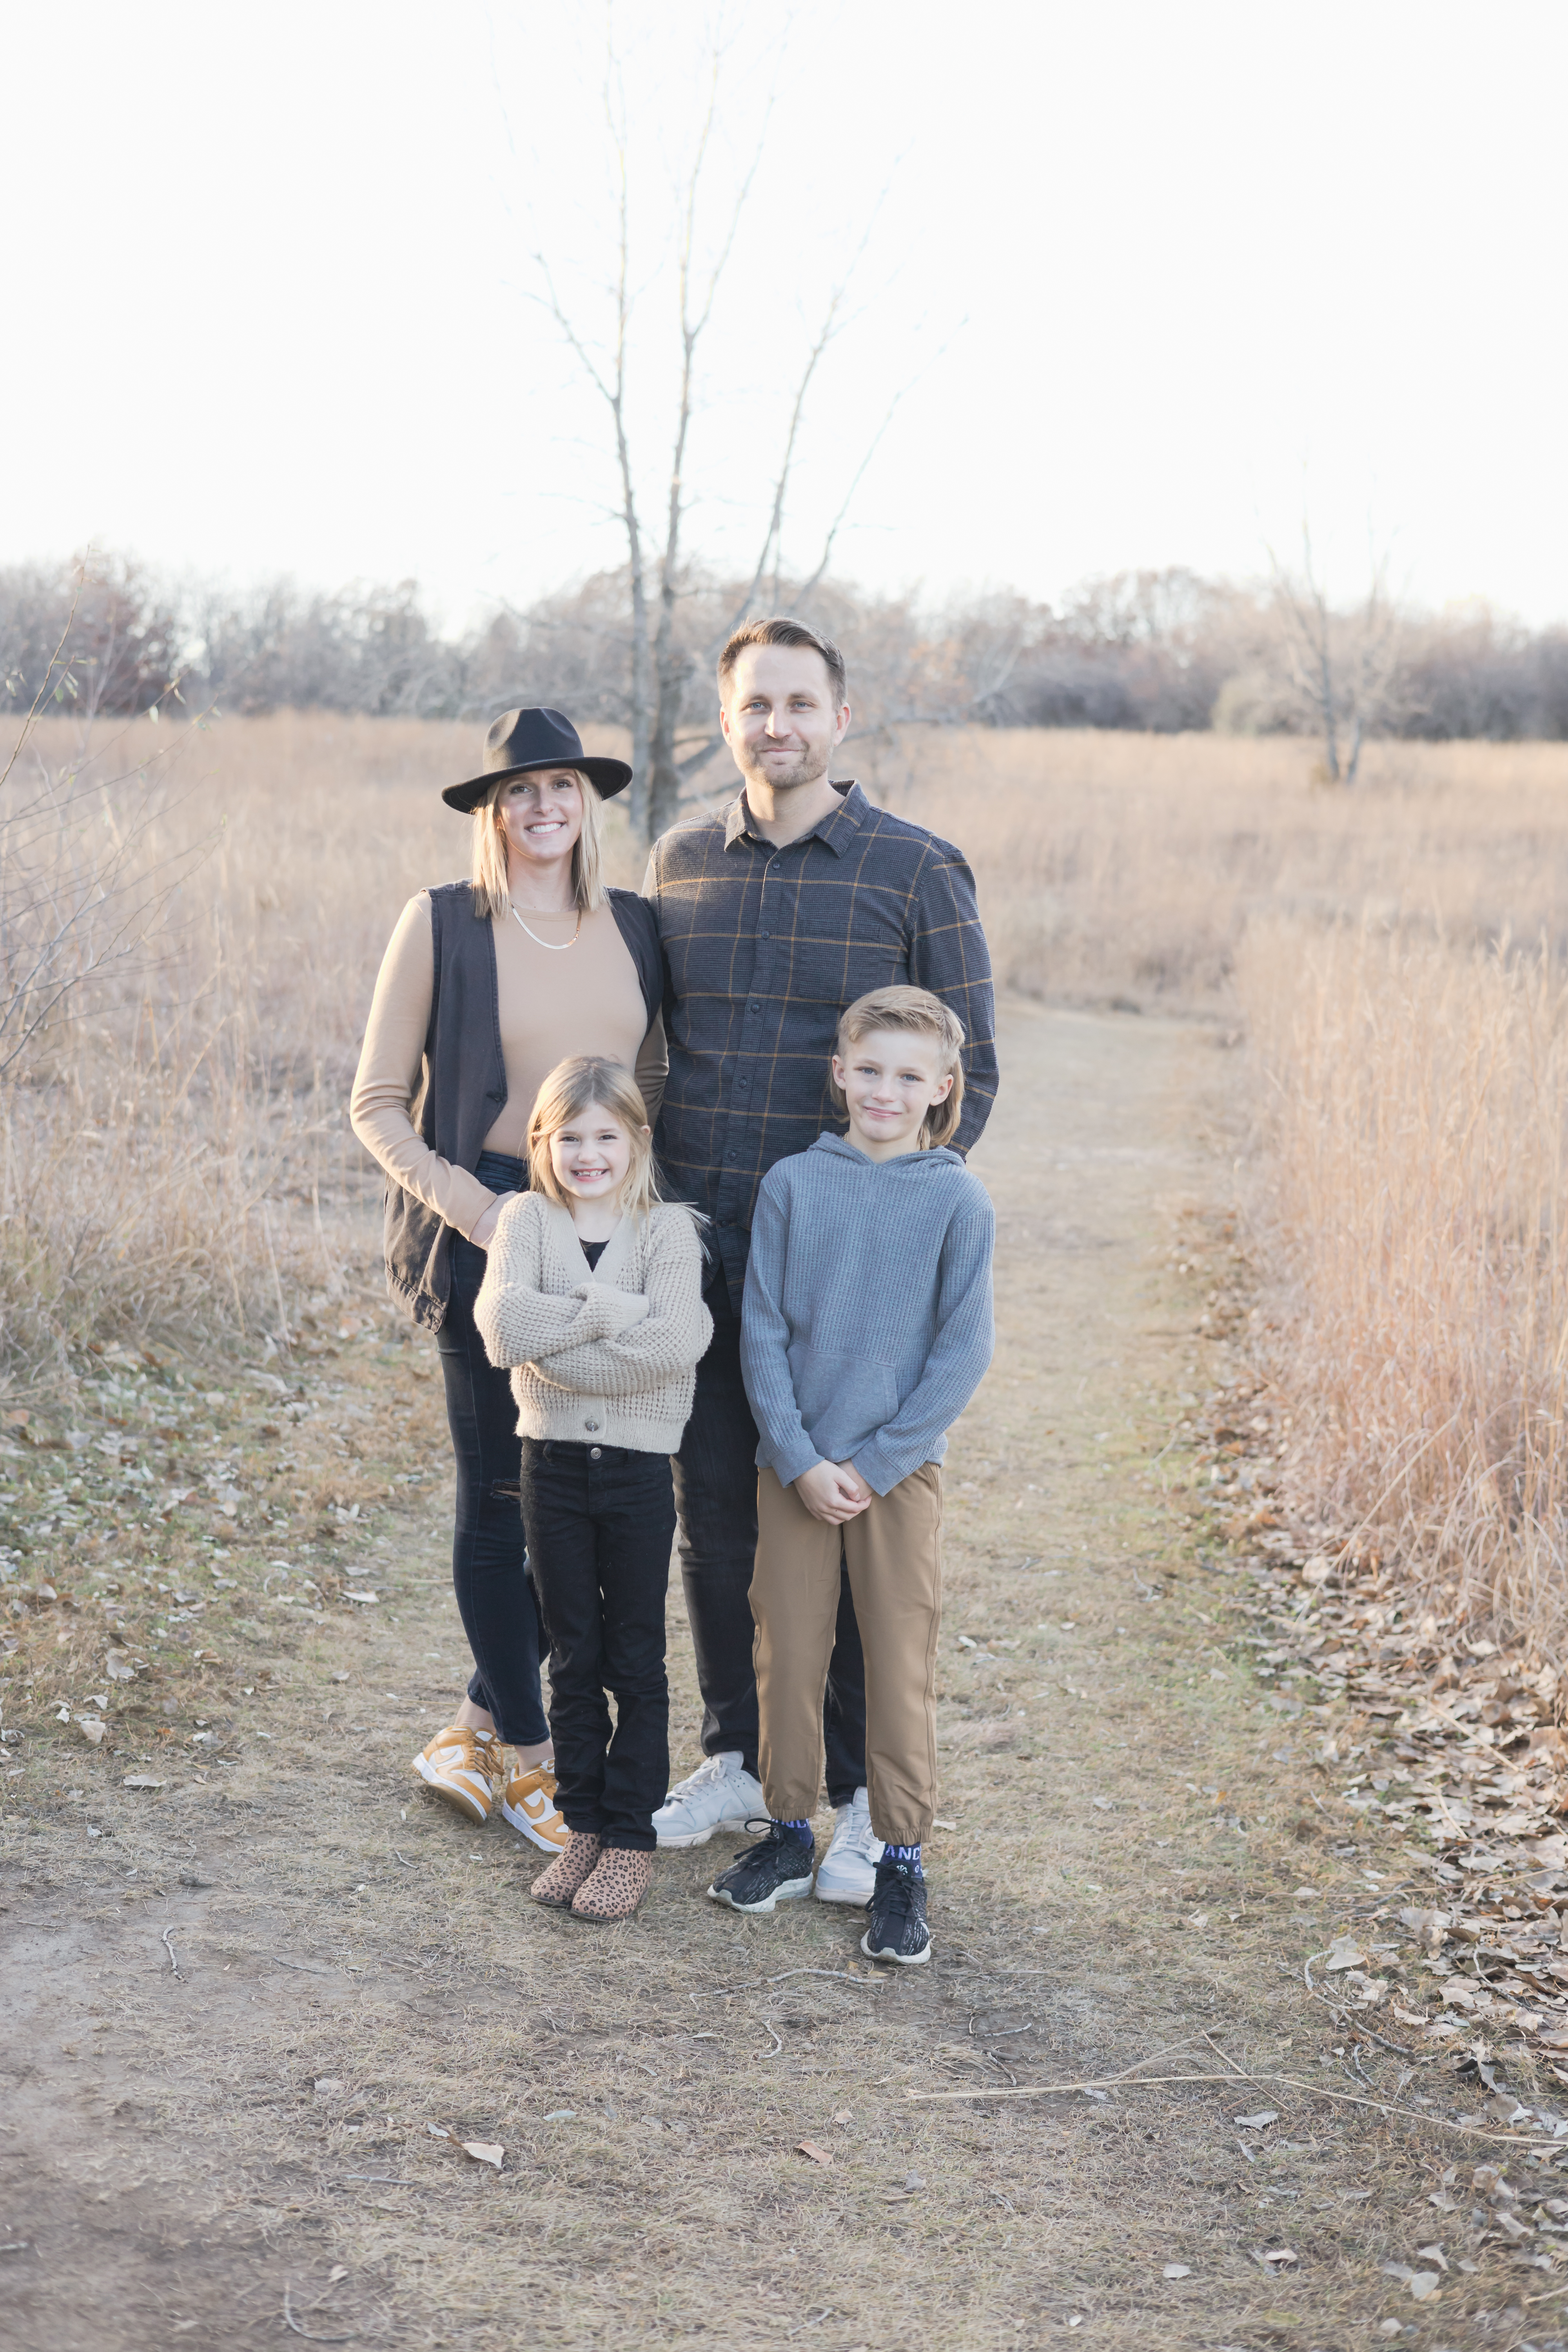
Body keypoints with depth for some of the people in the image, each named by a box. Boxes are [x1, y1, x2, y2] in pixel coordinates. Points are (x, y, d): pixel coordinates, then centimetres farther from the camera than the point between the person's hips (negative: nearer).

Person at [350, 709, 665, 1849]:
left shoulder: (638, 926, 8)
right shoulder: (441, 924, -4)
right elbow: (377, 1102, -2)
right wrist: (468, 1204, -14)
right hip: (491, 1232, -4)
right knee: (502, 1495, 4)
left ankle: (480, 1726, 24)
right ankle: (525, 1756, 18)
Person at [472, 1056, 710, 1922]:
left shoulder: (668, 1228, -4)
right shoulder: (526, 1219, 0)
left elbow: (670, 1346, -22)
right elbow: (504, 1327, -18)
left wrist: (557, 1344, -18)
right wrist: (614, 1311, -19)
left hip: (638, 1466, -1)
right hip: (554, 1461, 2)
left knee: (636, 1660, 8)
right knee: (574, 1657, 12)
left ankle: (632, 1835, 18)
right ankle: (583, 1825, 24)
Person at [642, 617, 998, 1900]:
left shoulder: (917, 871, -4)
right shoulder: (682, 862, 8)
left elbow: (968, 1073, -2)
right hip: (698, 1248, 4)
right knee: (716, 1507, 11)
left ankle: (864, 1798, 13)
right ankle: (738, 1757, 26)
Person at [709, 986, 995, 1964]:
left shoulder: (959, 1202, -5)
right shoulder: (793, 1184, -1)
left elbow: (964, 1352, -6)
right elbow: (762, 1330, -1)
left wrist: (873, 1464, -10)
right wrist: (801, 1460, -9)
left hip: (901, 1467, -2)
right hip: (795, 1464, 2)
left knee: (902, 1667, 2)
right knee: (788, 1654, 9)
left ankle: (902, 1863, 14)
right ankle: (791, 1835, 26)